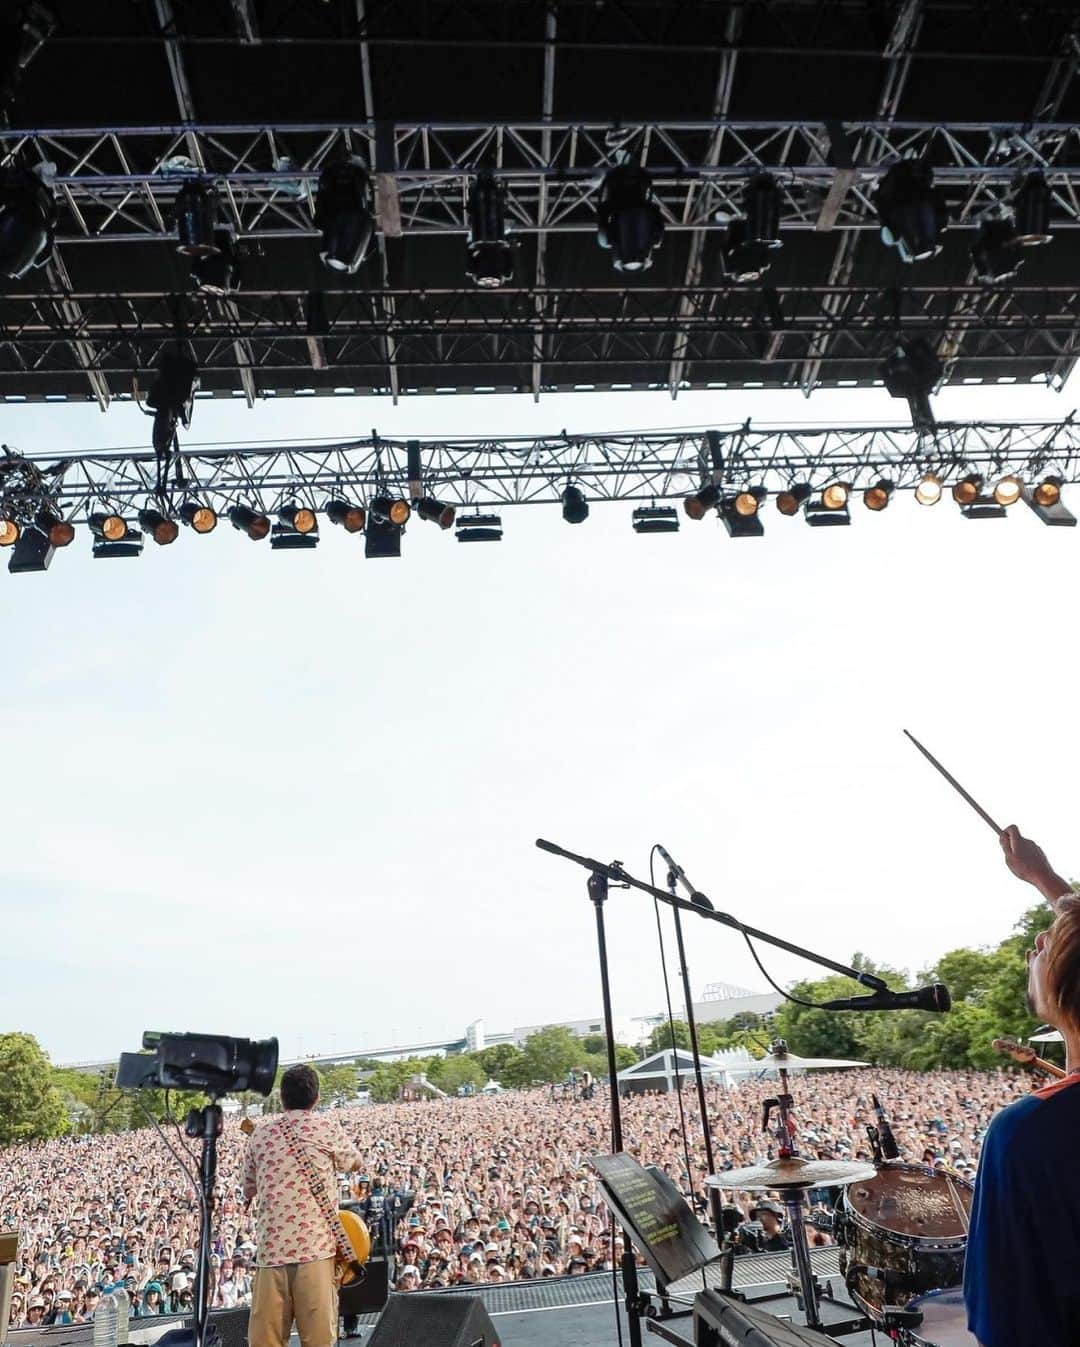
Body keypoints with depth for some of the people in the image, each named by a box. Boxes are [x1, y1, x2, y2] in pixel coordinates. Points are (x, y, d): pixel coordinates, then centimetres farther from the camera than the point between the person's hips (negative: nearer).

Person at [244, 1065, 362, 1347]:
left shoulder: (260, 1131, 9)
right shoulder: (326, 1127, 1)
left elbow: (248, 1190, 21)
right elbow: (355, 1163, 20)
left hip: (271, 1248, 3)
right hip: (315, 1246, -3)